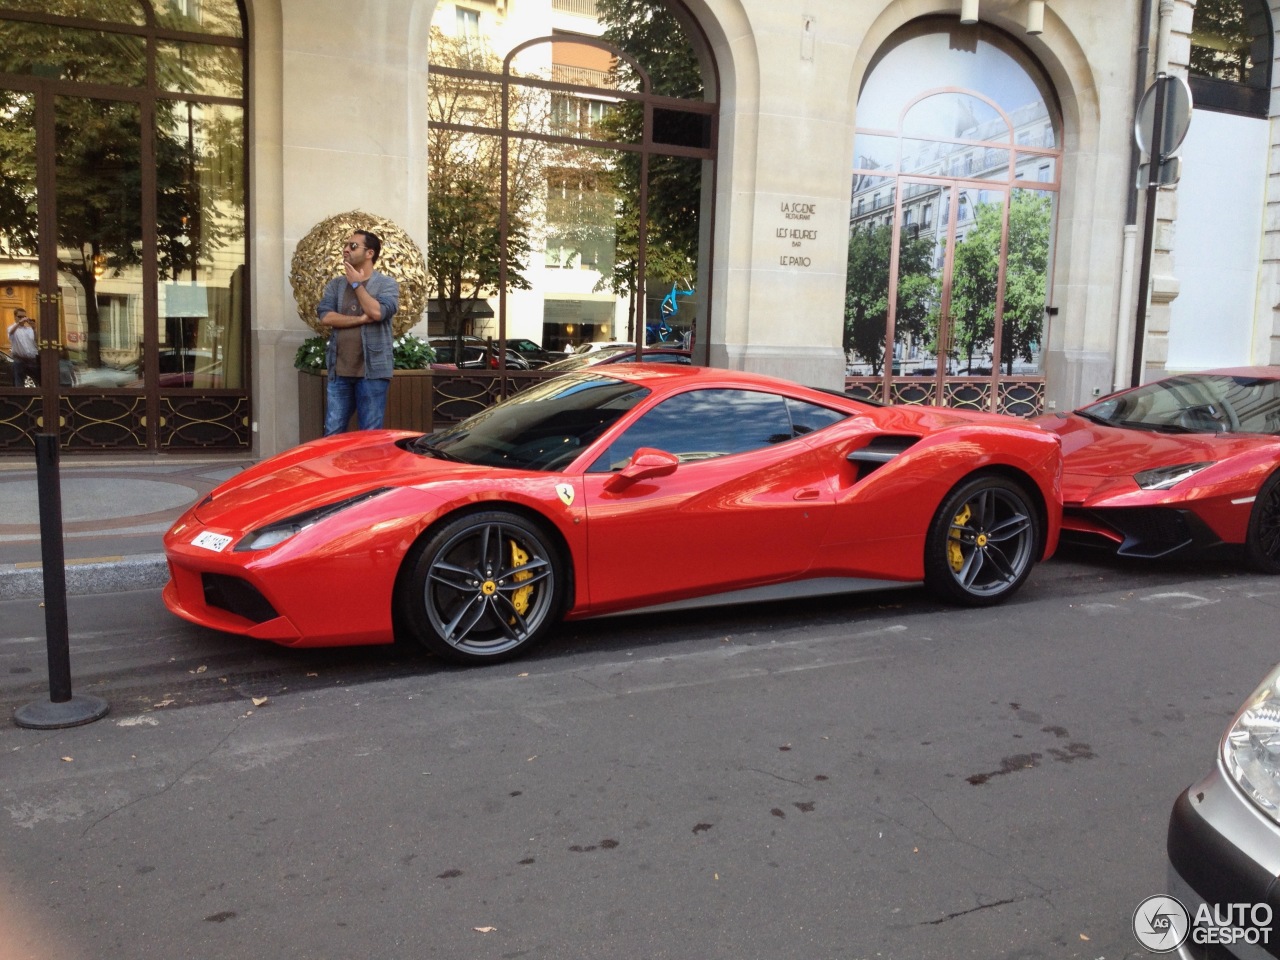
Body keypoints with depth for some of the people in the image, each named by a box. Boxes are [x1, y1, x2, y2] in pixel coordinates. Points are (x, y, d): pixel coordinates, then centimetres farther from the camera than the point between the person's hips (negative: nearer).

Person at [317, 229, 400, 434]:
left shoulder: (387, 284, 1)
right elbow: (325, 316, -2)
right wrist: (361, 319, -11)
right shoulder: (335, 284, 12)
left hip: (372, 370, -4)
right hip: (339, 370, 4)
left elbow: (377, 312, -17)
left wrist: (357, 284, -6)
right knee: (332, 433, 5)